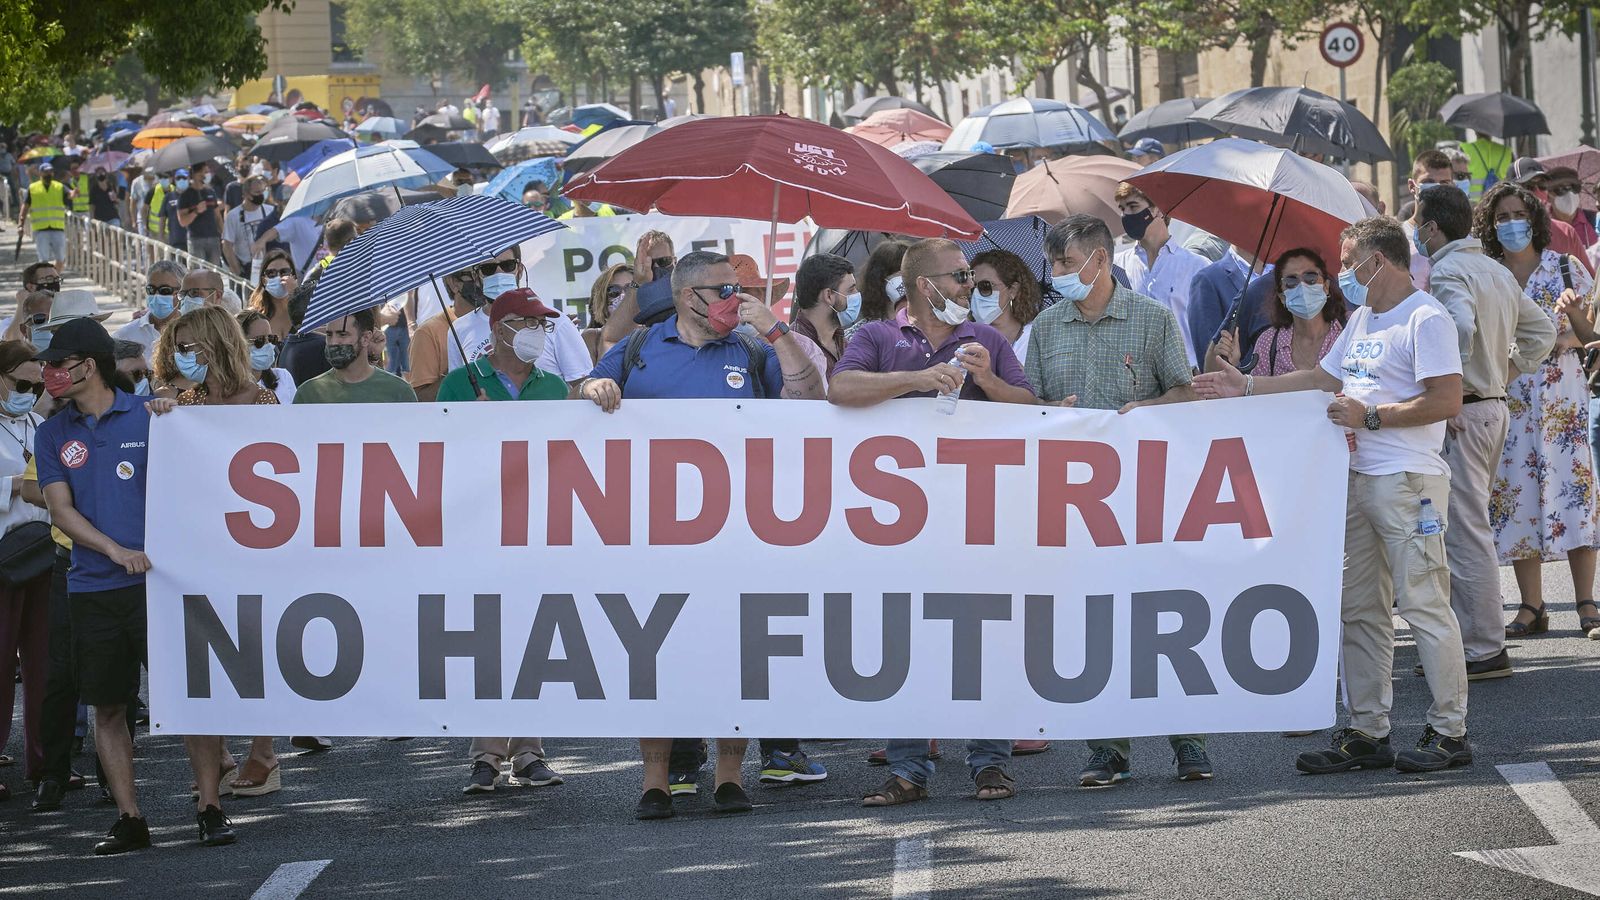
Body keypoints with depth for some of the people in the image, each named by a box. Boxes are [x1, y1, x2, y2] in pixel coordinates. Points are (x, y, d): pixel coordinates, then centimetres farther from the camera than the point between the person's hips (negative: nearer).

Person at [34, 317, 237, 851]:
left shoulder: (147, 417, 1)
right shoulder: (53, 435, 9)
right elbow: (61, 510, 1)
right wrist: (116, 551, -13)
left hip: (159, 580, -3)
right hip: (93, 586, 3)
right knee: (106, 706, 4)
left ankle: (209, 808, 1)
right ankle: (128, 820, 11)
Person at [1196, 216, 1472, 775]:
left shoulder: (1426, 319, -11)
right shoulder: (1363, 320, 20)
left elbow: (1447, 400, -18)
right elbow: (1323, 378, 27)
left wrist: (1371, 416, -15)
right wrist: (1248, 388, 23)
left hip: (1409, 481, -10)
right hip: (1356, 478, 10)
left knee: (1423, 603, -8)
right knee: (1359, 610, 9)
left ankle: (1450, 732, -4)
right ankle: (1367, 733, 14)